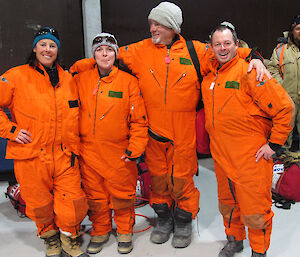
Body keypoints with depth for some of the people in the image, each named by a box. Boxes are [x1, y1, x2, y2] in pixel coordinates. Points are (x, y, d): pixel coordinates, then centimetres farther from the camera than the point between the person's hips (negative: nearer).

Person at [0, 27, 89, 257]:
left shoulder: (67, 79, 11)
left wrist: (73, 147, 10)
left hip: (65, 155, 2)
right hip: (31, 155, -2)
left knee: (73, 201, 0)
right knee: (39, 204, 9)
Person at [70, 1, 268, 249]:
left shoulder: (196, 51, 0)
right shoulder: (140, 50, 3)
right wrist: (77, 67, 3)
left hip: (183, 131, -1)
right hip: (153, 130, 2)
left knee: (182, 178, 7)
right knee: (158, 177, 14)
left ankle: (183, 221, 31)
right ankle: (164, 218, 37)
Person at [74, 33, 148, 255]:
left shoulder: (129, 81, -4)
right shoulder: (81, 80, 4)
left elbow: (139, 119, -3)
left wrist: (135, 147, -9)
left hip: (120, 153, -2)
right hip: (89, 152, 3)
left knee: (122, 194, 9)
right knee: (95, 195, 13)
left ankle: (125, 231, 32)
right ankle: (100, 231, 35)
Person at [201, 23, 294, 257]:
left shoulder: (249, 72, -13)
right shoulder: (208, 77, 8)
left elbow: (285, 107, -13)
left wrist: (274, 144, -11)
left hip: (251, 156, -6)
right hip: (220, 154, 6)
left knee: (254, 210, 2)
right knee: (227, 203, 19)